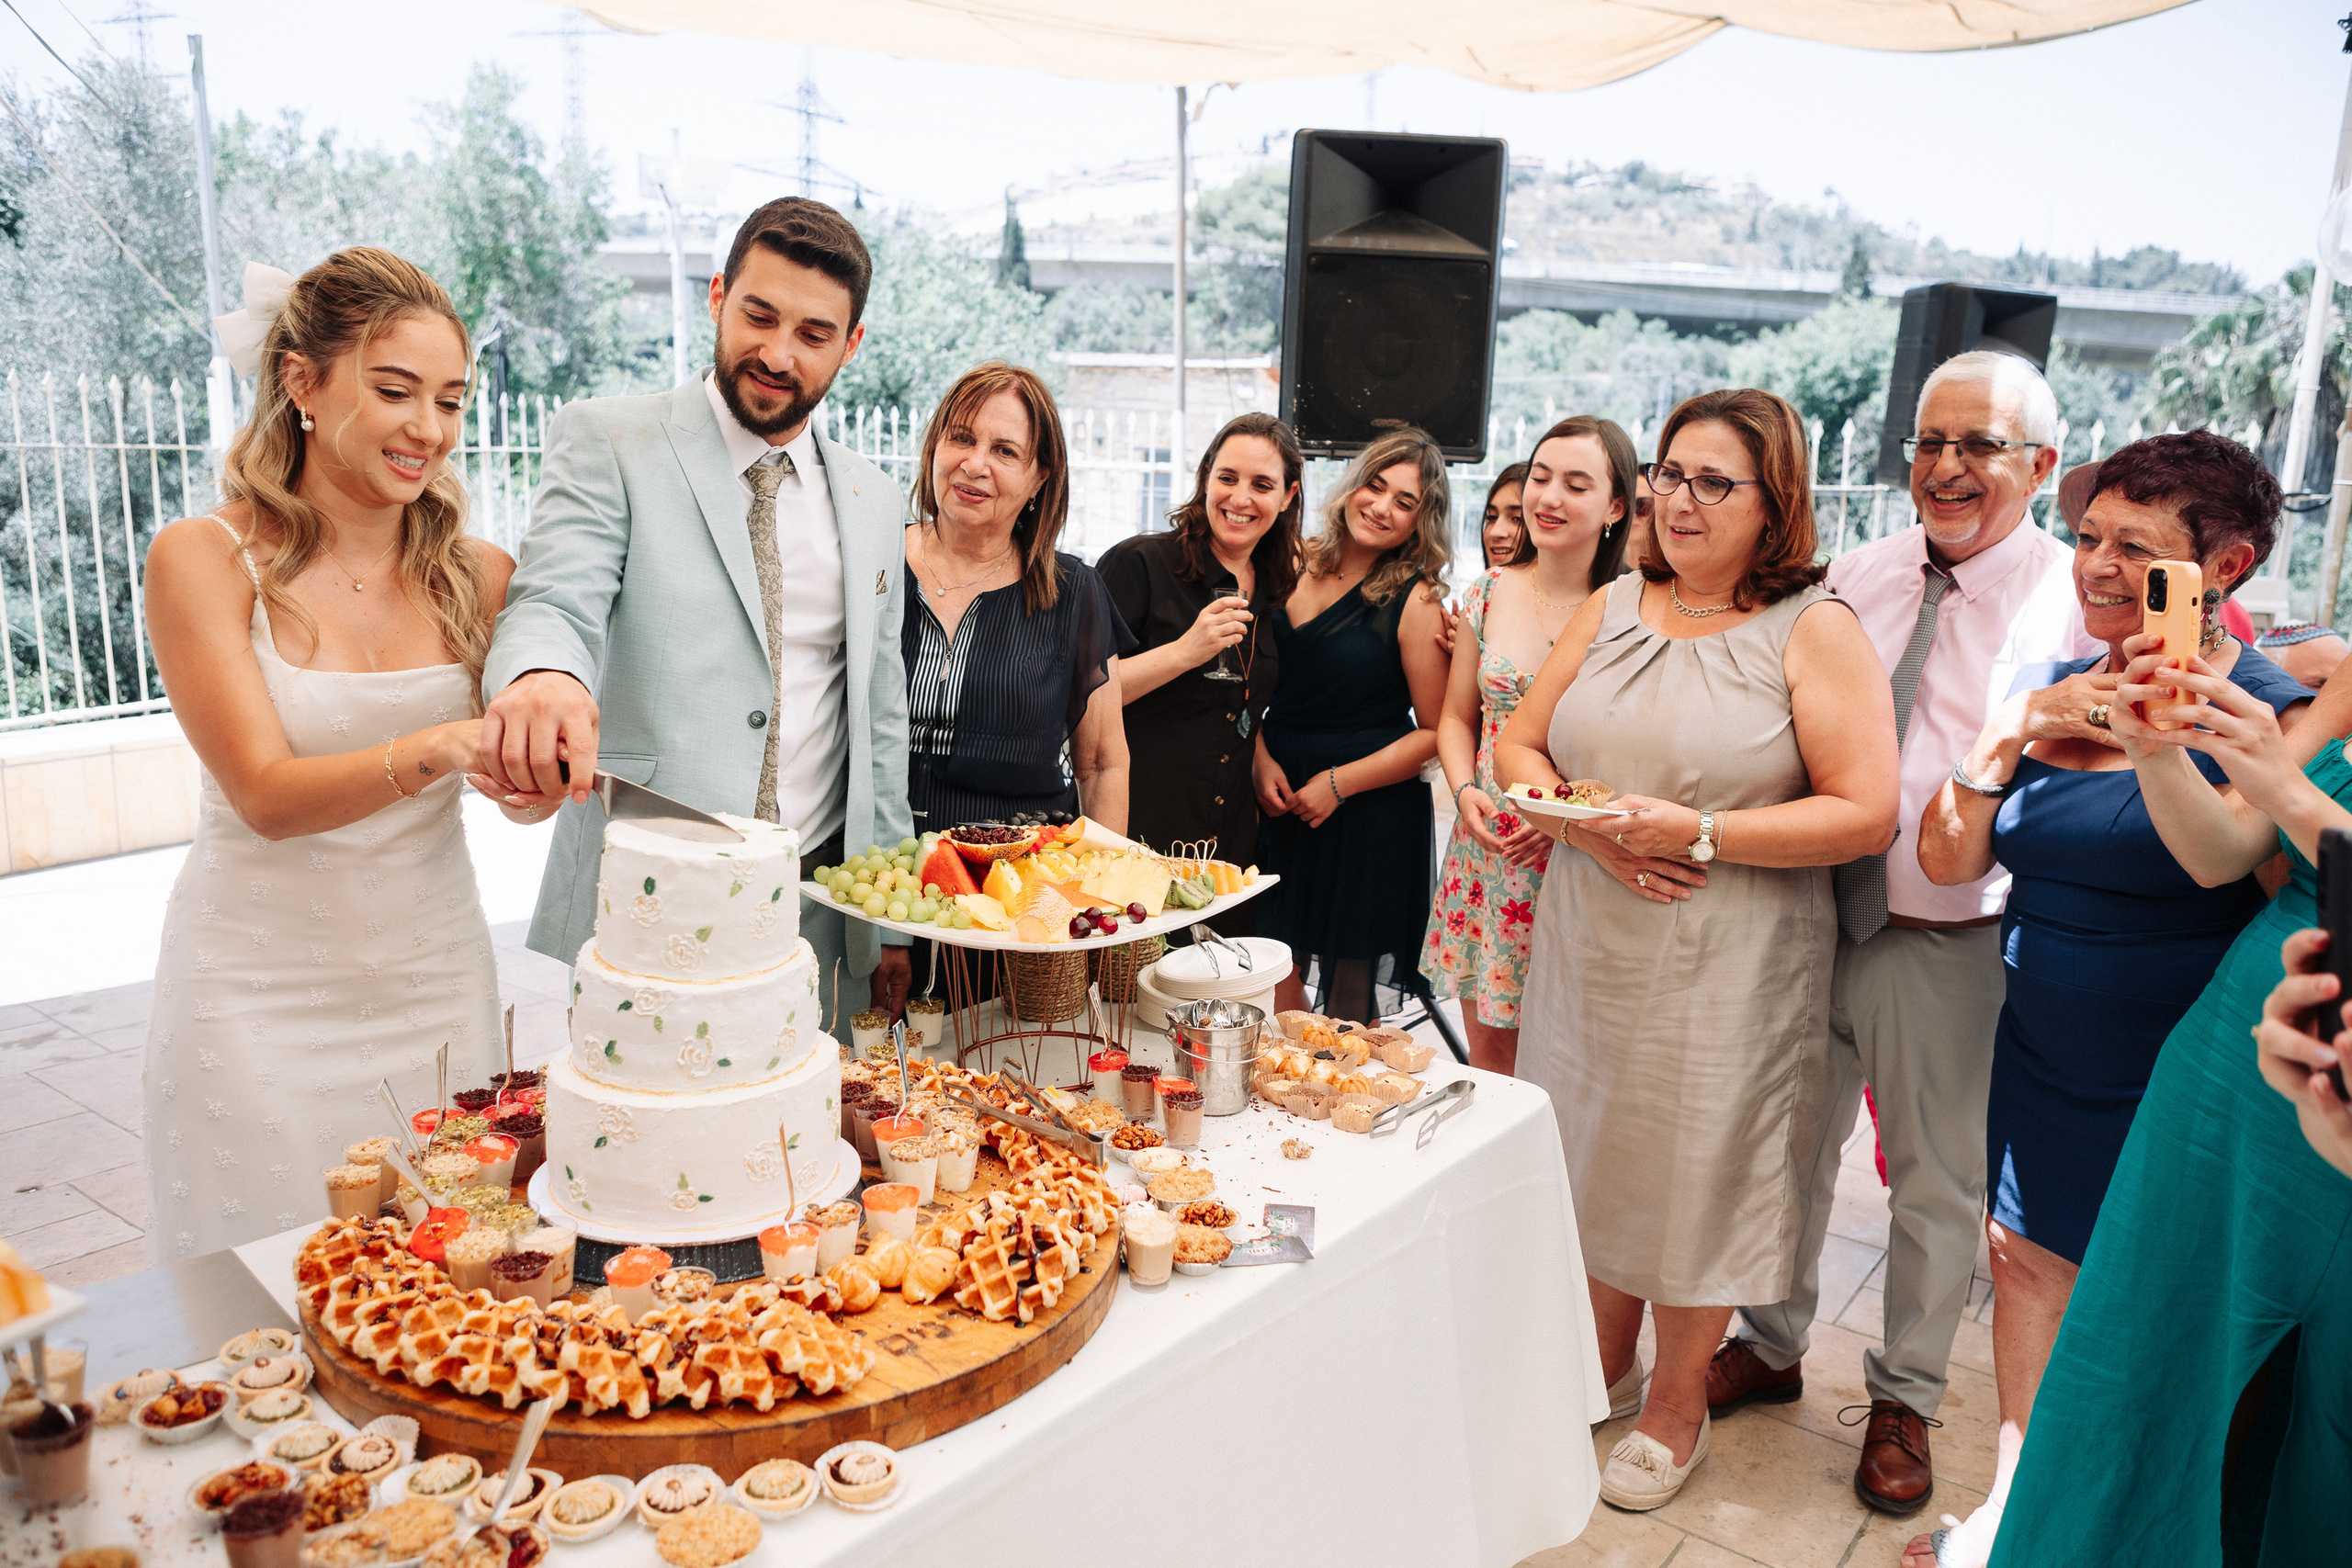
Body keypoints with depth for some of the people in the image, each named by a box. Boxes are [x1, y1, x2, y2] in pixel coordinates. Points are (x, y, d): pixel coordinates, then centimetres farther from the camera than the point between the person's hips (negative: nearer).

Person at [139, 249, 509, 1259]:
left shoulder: (476, 575, 1)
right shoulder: (205, 560, -8)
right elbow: (268, 793, -16)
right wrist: (430, 751, -34)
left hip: (435, 978, 3)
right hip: (263, 997, -2)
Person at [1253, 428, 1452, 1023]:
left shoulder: (1416, 602, -10)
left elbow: (1436, 730, -9)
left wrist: (1339, 783, -13)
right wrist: (1260, 757, -2)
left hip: (1370, 815, -4)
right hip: (1280, 797, 4)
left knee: (1347, 1003, 6)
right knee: (1276, 981, 10)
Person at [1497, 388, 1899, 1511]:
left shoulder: (1816, 630, -8)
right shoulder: (1613, 608, 7)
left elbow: (1866, 816, -14)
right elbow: (1517, 745, 6)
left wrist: (1699, 836, -21)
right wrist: (1587, 826, -13)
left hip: (1726, 965, -4)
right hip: (1589, 943, 5)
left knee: (1695, 1174, 7)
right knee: (1594, 1157, 15)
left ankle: (1676, 1408, 30)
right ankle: (1604, 1366, 39)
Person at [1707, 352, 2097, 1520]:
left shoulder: (2078, 603, -7)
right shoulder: (1854, 579, 5)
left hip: (1950, 943, -3)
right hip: (1810, 917, 4)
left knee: (1937, 1182, 13)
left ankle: (1905, 1399, 36)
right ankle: (1773, 1346, 40)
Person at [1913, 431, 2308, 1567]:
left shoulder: (2272, 713, -13)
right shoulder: (2058, 693, 3)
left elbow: (2229, 864, -30)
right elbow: (1946, 860, 2)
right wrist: (2010, 735, -12)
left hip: (2172, 1088, -5)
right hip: (2041, 1057, 6)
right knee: (2027, 1260, 16)